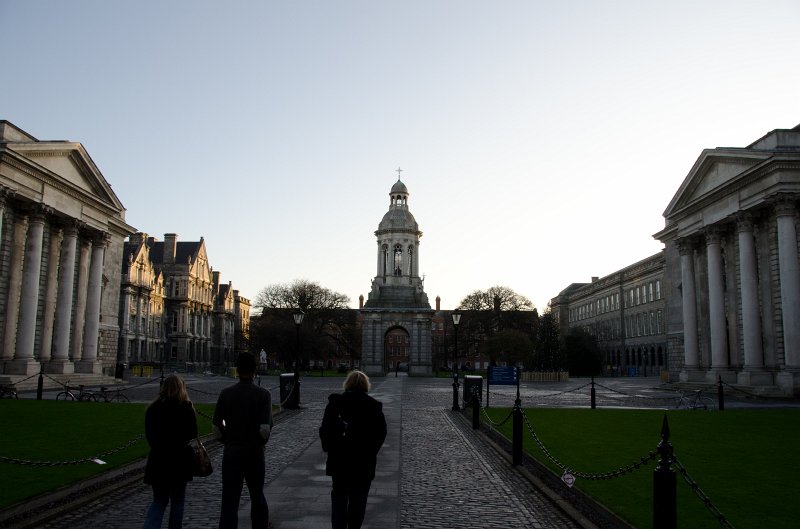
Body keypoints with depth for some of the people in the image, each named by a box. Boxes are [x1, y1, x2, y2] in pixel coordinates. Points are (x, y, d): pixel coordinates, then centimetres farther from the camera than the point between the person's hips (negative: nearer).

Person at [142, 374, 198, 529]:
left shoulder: (152, 408, 0)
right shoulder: (186, 407, -9)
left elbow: (148, 435, 6)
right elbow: (193, 434, -5)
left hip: (157, 460, 3)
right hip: (180, 461, -3)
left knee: (159, 501, 12)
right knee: (177, 501, 12)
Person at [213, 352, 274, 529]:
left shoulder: (226, 393, -4)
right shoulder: (263, 394, -10)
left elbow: (216, 426, -5)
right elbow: (265, 428, -16)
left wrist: (227, 441, 12)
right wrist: (260, 442, 4)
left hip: (231, 453, 0)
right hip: (255, 453, 0)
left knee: (229, 501, 2)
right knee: (257, 496, 20)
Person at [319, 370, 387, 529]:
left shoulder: (335, 402, -4)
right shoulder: (374, 406, -5)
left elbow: (324, 430, -3)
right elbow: (381, 433, -4)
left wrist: (329, 449, 10)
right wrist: (370, 452, 7)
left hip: (339, 458, 1)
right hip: (364, 462, -1)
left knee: (339, 496, 14)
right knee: (358, 499, 10)